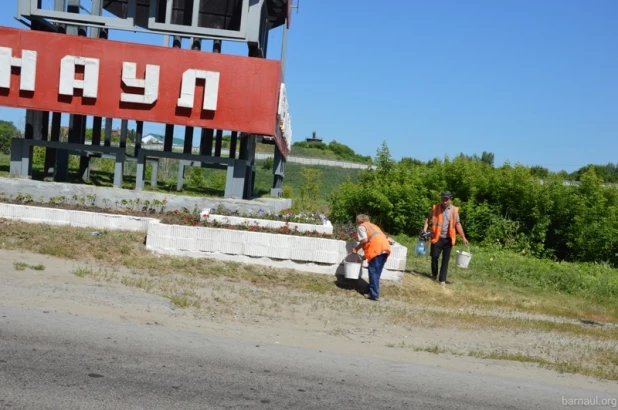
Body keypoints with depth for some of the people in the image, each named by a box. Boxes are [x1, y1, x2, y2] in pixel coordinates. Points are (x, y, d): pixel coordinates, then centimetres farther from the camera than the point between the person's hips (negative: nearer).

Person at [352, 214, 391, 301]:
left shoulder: (361, 226, 11)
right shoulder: (373, 226, 35)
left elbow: (364, 240, -6)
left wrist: (356, 248, 8)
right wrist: (366, 255, 34)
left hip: (377, 249, -8)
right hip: (385, 247, 8)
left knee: (373, 271, -5)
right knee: (377, 271, 17)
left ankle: (374, 294, -10)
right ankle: (372, 289, 24)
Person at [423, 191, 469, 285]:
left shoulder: (454, 210, 1)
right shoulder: (435, 208, -1)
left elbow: (458, 224, 3)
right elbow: (428, 219, 6)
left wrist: (463, 237, -2)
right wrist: (424, 230, -9)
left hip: (448, 239, 1)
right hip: (437, 238, -1)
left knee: (445, 260, 3)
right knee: (434, 257, 2)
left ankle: (442, 279, 9)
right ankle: (434, 275, 25)